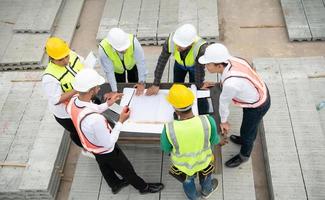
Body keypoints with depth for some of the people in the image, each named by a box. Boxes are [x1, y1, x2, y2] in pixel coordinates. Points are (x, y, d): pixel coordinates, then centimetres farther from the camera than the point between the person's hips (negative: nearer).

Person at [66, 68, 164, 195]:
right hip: (105, 150, -7)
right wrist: (121, 121, -27)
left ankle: (115, 184, 62)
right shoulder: (95, 120, -48)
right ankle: (143, 187, 49)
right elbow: (108, 143, -31)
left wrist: (107, 104, -3)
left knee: (105, 166, 34)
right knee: (126, 169, 22)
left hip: (91, 146, 7)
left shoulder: (73, 101, -22)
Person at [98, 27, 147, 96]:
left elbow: (141, 62, -35)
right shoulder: (103, 49, -39)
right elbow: (109, 72, -31)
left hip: (132, 64, 0)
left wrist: (142, 83, -32)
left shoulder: (133, 41, -42)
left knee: (134, 88, 10)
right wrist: (114, 91, -28)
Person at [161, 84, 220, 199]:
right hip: (203, 161, 1)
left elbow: (165, 149, -15)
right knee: (205, 175, 37)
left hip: (183, 165, 0)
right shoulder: (208, 121, -35)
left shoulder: (169, 129, -37)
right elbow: (214, 141, -15)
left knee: (188, 180, 35)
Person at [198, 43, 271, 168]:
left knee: (246, 131, 22)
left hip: (257, 107, -7)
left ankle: (244, 155, 52)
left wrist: (223, 121, -2)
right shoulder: (230, 60, -21)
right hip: (261, 92, 7)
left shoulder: (231, 84, -42)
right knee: (250, 125, 35)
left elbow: (224, 102, -21)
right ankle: (246, 140, 66)